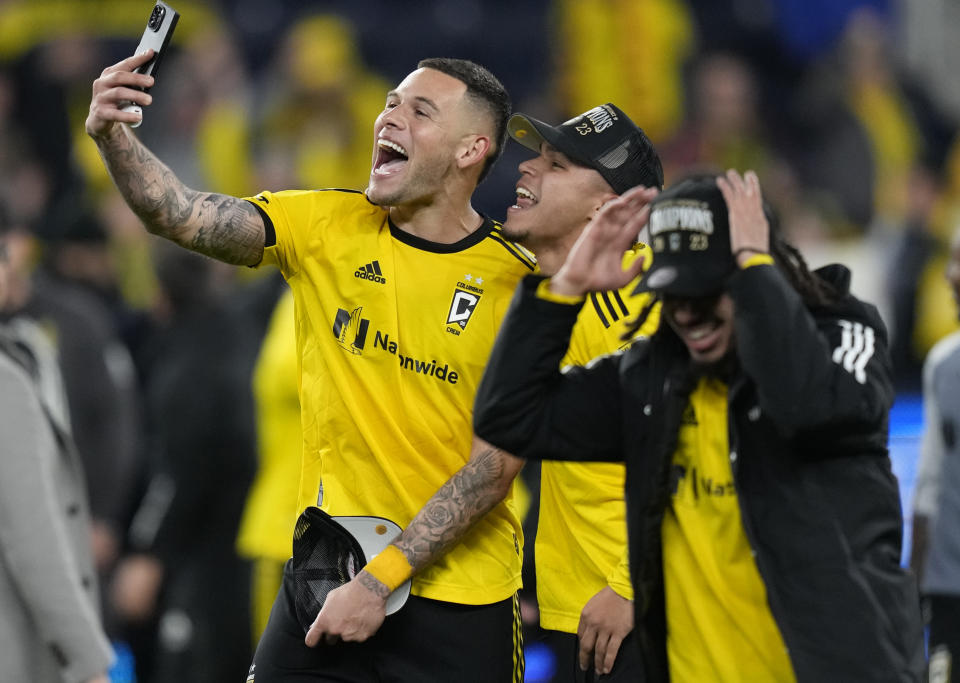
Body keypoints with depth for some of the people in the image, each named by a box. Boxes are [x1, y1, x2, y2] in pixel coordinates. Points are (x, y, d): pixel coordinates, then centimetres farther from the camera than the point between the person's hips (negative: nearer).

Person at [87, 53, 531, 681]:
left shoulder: (516, 283, -9)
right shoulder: (327, 226, 1)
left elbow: (495, 466, -13)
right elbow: (182, 216, -12)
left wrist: (381, 580, -18)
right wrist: (113, 136, -31)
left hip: (459, 604, -3)